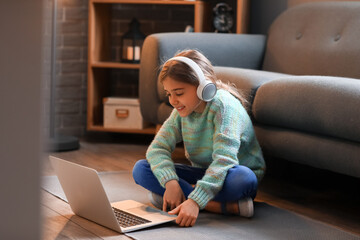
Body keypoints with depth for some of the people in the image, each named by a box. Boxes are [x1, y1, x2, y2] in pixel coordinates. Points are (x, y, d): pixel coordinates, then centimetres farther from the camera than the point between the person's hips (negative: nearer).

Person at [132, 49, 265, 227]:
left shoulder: (224, 106, -23)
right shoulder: (182, 111, -2)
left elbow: (224, 159, -34)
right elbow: (157, 148, -8)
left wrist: (195, 201, -46)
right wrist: (171, 182, -29)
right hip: (202, 172, 7)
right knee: (141, 169, -15)